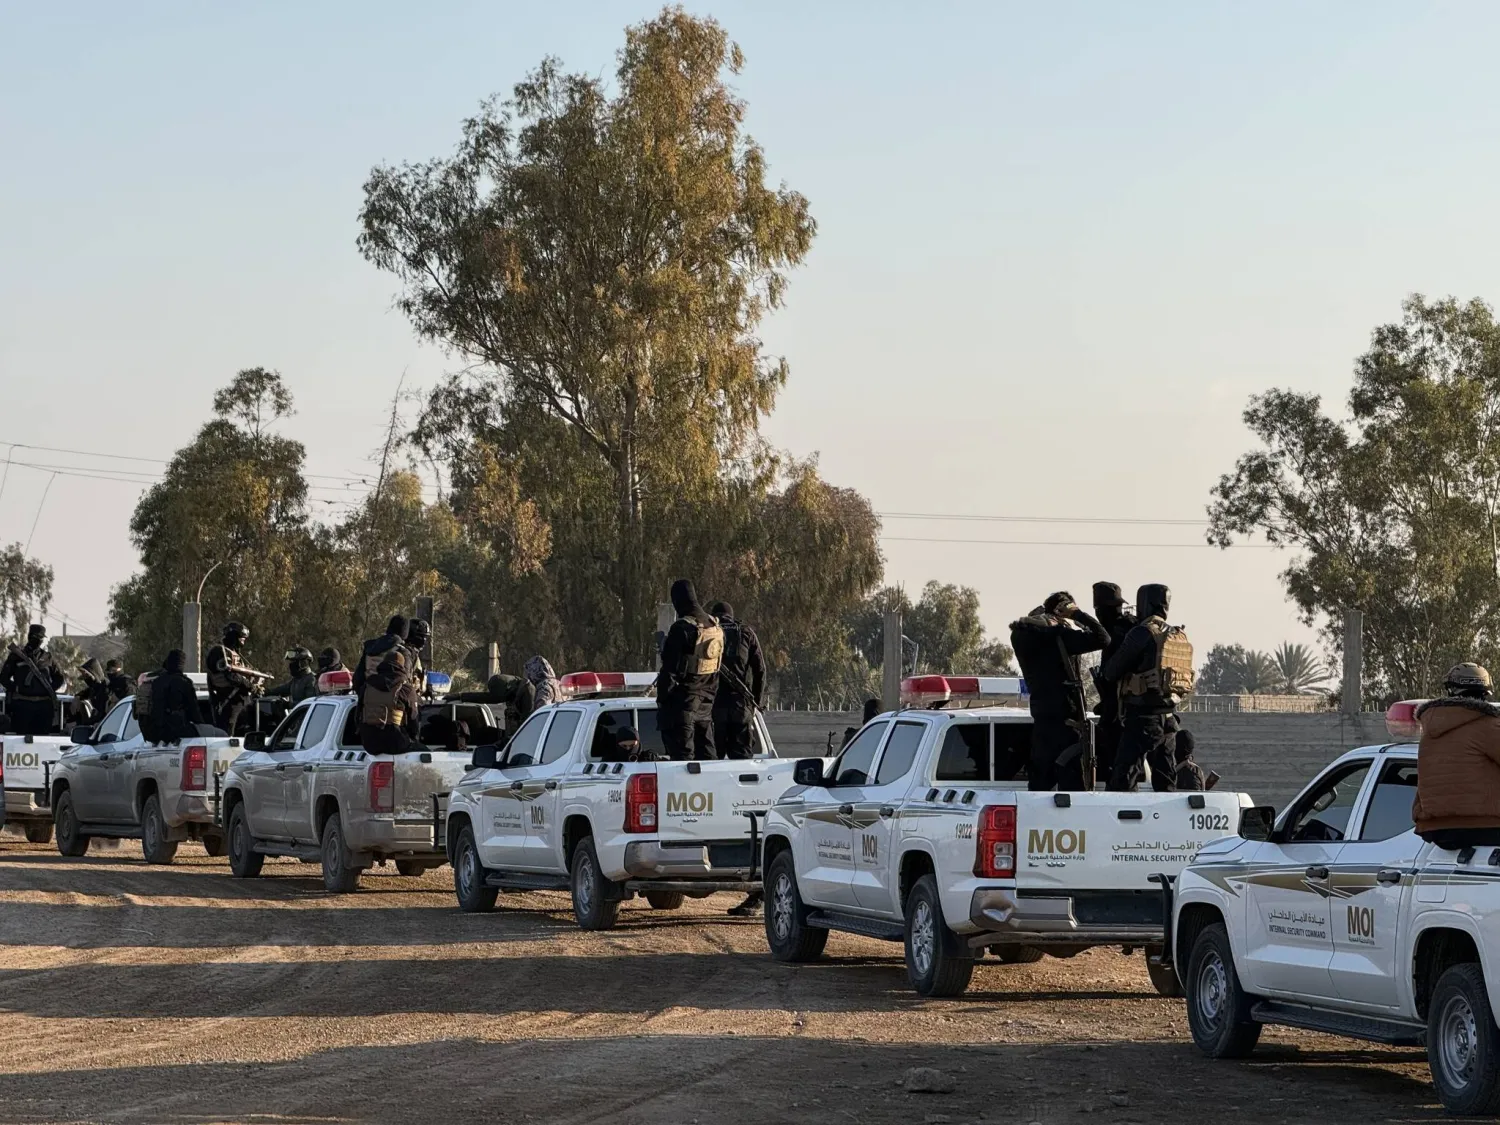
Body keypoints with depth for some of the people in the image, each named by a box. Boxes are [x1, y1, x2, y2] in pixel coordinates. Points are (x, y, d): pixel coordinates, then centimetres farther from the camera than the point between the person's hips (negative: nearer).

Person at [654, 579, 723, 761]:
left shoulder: (682, 628, -16)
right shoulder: (715, 628, 11)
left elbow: (670, 669, -16)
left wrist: (662, 699, -8)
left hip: (683, 701, -8)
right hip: (705, 702, 8)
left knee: (681, 753, -7)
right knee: (707, 753, 13)